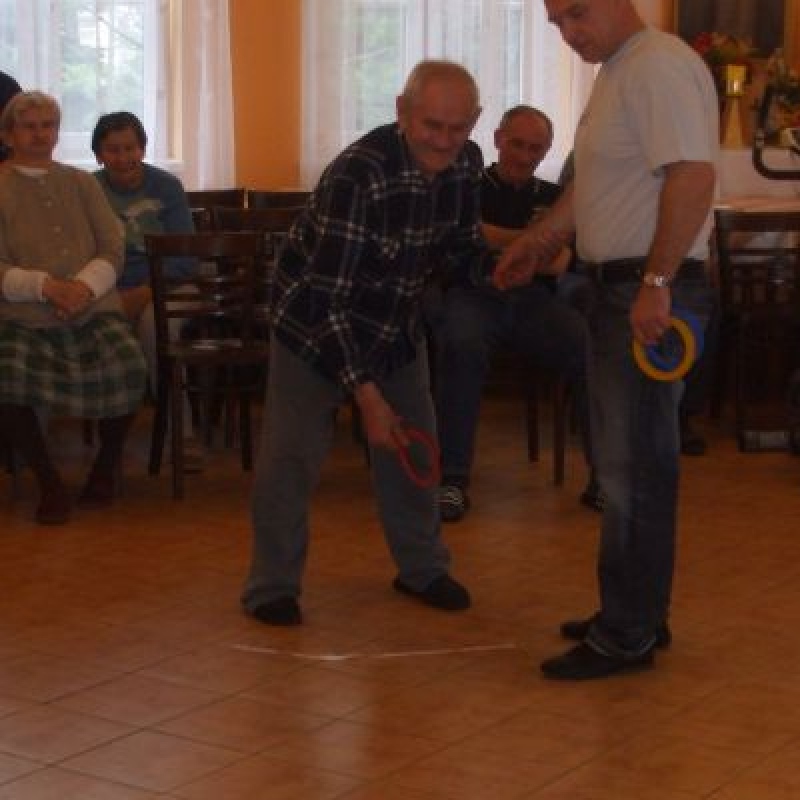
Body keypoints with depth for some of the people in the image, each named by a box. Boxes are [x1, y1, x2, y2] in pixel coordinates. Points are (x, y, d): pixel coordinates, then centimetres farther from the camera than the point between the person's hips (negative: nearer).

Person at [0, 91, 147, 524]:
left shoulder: (82, 183, 18)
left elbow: (112, 250, 9)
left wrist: (85, 286, -11)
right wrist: (45, 286, -18)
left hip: (94, 309, 2)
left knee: (128, 366, -29)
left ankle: (105, 467, 1)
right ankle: (49, 483, -7)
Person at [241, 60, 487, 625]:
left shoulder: (465, 164, -13)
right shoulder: (358, 175, -33)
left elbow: (463, 248, 6)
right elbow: (326, 299, -33)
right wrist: (366, 396, -33)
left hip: (396, 325, 6)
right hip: (316, 321, -6)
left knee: (413, 447, 11)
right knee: (293, 456, -8)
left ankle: (423, 569, 27)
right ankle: (273, 586, 7)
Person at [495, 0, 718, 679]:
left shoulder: (659, 65, -14)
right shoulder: (616, 73, 18)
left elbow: (693, 175, -25)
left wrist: (657, 283, -27)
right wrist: (536, 243, 24)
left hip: (654, 292, -10)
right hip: (620, 288, 10)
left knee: (634, 467, -5)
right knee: (624, 462, 16)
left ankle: (627, 636, 4)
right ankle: (636, 614, 27)